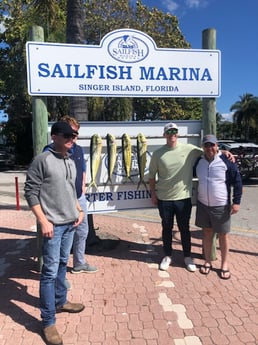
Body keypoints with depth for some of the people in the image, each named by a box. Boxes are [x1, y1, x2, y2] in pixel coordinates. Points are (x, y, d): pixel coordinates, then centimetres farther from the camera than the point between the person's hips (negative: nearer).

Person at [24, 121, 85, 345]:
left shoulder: (71, 162, 11)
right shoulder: (42, 160, -11)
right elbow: (30, 192, -12)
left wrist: (79, 210, 11)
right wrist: (43, 221, -16)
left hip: (70, 223, 7)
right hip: (53, 225, -7)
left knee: (63, 265, 19)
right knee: (50, 271, -2)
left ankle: (60, 302, 38)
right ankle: (48, 322, 11)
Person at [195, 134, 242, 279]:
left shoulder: (226, 161, -12)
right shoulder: (199, 161, 1)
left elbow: (237, 182, -8)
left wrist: (236, 202, -11)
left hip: (221, 206, -3)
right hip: (203, 205, 4)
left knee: (223, 235, 9)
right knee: (207, 233, 14)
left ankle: (225, 264, 25)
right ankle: (208, 262, 29)